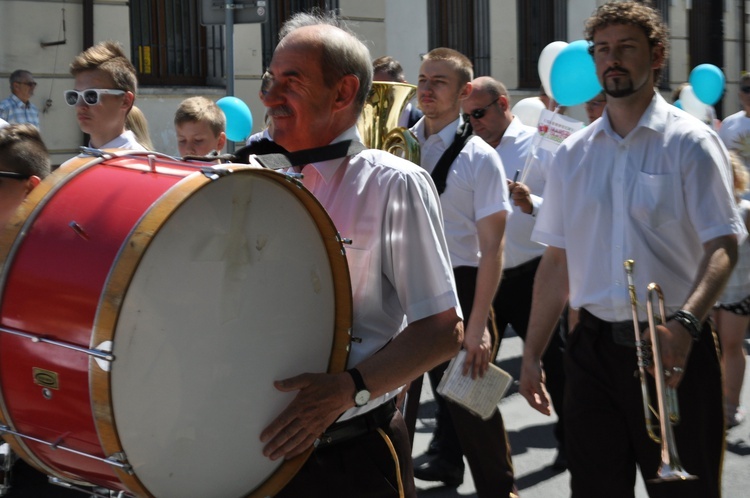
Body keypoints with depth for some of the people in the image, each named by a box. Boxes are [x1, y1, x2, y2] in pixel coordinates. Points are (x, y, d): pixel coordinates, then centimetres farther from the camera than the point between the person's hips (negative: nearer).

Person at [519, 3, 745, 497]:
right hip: (594, 346, 4)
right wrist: (532, 353, 9)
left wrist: (685, 325, -30)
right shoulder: (574, 154, 10)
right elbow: (557, 260, 13)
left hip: (672, 348, -4)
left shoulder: (690, 142, -4)